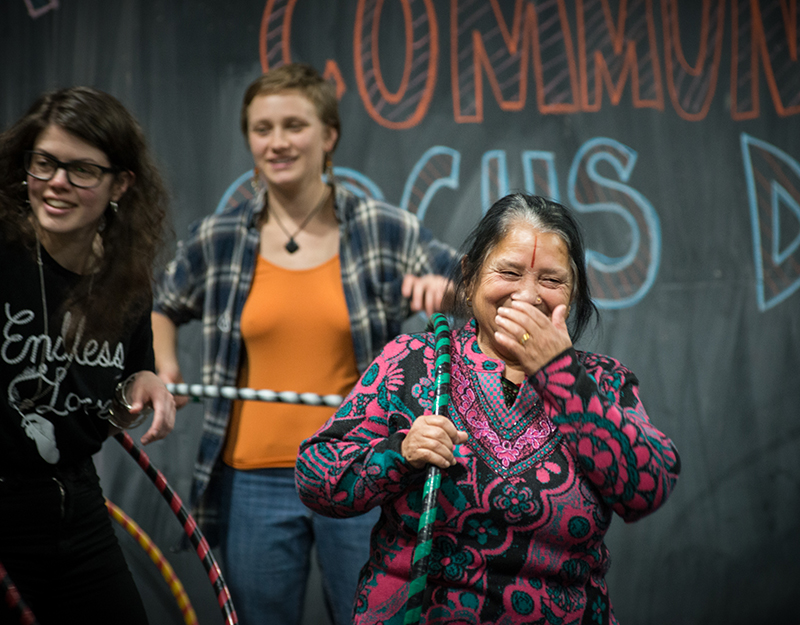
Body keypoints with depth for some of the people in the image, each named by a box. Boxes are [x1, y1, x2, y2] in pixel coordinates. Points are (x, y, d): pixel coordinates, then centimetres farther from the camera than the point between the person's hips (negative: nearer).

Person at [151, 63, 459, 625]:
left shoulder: (385, 231, -3)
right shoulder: (217, 240, 2)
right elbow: (161, 305, 20)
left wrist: (445, 288, -20)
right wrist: (163, 366, 3)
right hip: (253, 482, 2)